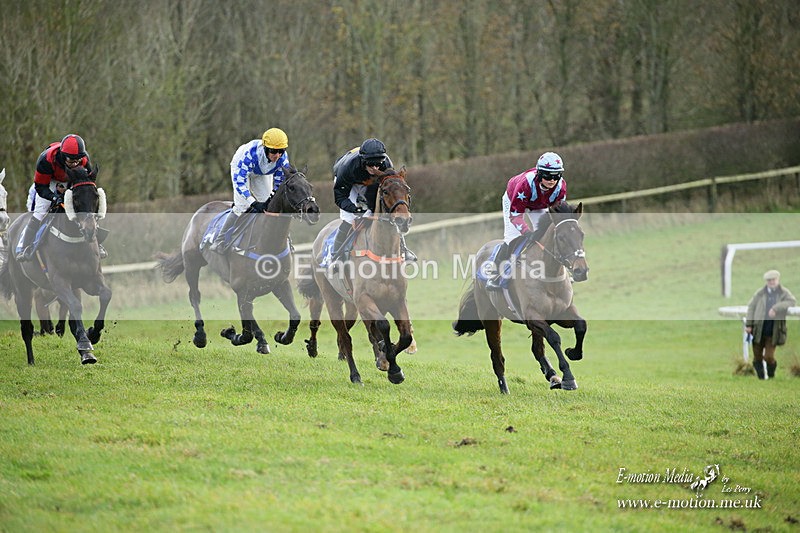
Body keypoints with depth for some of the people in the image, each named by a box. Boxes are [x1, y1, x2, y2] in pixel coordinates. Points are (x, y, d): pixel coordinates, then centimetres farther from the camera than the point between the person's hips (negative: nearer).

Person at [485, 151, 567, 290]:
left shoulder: (561, 186, -33)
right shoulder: (526, 183, -46)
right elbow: (515, 214, -40)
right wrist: (527, 232, -51)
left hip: (539, 206, 4)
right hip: (513, 201, -4)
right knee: (512, 237, -17)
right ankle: (496, 274, -7)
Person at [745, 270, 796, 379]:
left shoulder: (783, 292, 0)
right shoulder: (760, 293, 4)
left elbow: (792, 302, -17)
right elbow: (751, 307, 8)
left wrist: (776, 308, -26)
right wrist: (748, 324, 1)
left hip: (772, 332, -2)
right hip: (758, 329, 2)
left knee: (768, 357, -9)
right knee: (757, 357, 7)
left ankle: (771, 377, 17)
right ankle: (761, 378, 25)